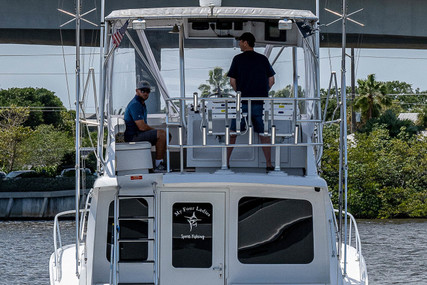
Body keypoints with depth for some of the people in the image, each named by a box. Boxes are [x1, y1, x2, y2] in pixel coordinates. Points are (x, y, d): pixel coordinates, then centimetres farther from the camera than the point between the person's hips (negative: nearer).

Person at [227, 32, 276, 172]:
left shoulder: (238, 59, -2)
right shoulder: (263, 59, 6)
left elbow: (232, 81, -2)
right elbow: (271, 80, 7)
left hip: (243, 102, -2)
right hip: (260, 103, 2)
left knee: (233, 133, 7)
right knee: (263, 133, 7)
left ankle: (226, 162, 7)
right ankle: (269, 164, 2)